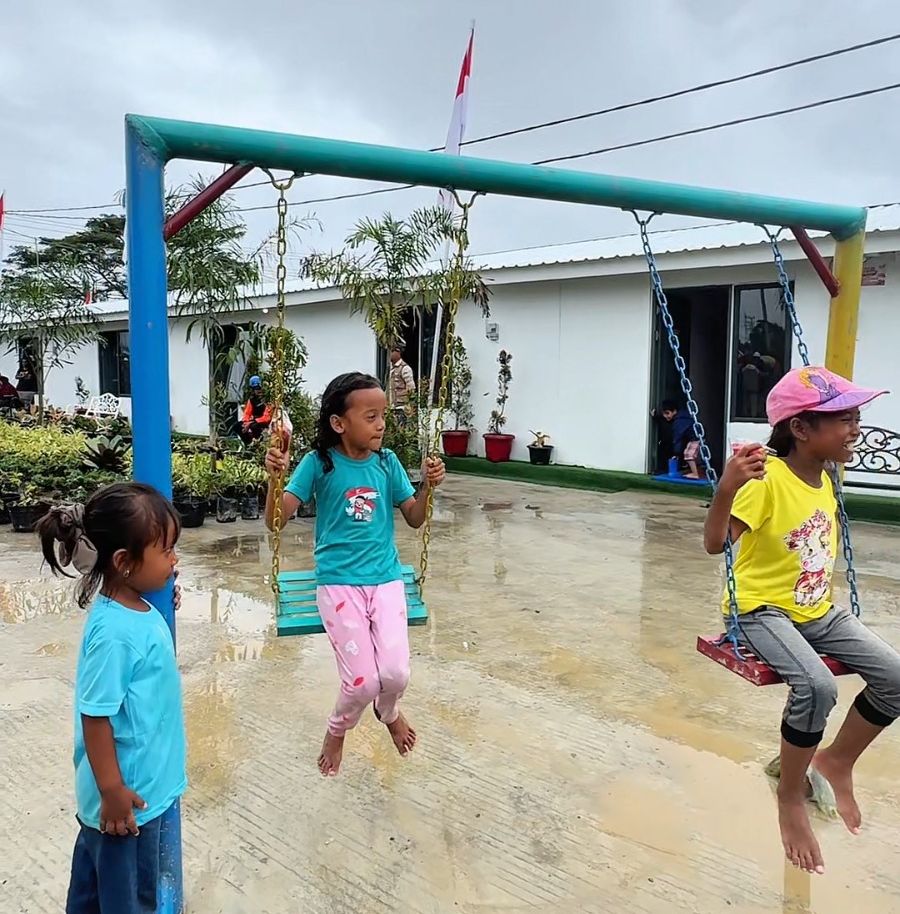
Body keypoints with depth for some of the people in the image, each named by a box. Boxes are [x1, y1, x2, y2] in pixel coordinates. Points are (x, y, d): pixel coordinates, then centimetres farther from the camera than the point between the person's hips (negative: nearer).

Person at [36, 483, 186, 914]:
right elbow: (96, 717, -25)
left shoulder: (137, 610, -2)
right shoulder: (114, 632, -30)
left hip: (139, 784, 8)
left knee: (96, 879, 28)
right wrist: (113, 791, -20)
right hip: (127, 794, -8)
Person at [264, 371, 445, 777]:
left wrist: (428, 486, -13)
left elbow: (414, 519, 5)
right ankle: (336, 731, 31)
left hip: (386, 580, 3)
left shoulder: (387, 462, -1)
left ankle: (389, 712, 31)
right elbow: (276, 520, -13)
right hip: (339, 584, -2)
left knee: (395, 674, -9)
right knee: (362, 681, -6)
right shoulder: (320, 463, -10)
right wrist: (274, 476, -30)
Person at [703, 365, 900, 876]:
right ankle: (792, 797, -5)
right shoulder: (767, 479, -21)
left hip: (818, 609, 8)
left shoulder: (824, 479, 5)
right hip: (762, 610, -8)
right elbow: (715, 543, -33)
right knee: (817, 686, -31)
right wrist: (727, 488, -49)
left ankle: (837, 760, 20)